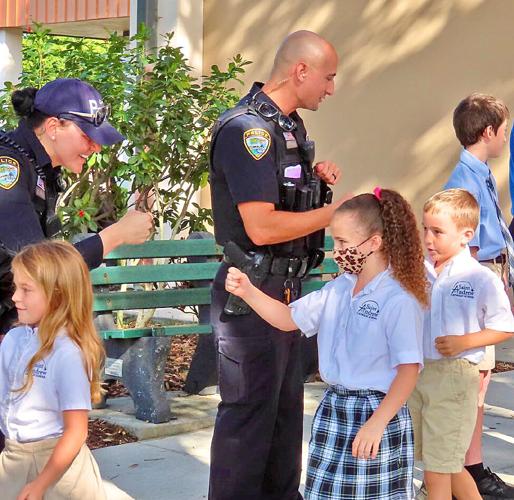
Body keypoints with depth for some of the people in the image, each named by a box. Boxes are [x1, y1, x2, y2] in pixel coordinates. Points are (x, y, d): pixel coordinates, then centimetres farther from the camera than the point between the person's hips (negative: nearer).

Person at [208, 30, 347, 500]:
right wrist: (336, 211, -19)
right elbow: (262, 227, -27)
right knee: (249, 412, -2)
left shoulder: (287, 125, 10)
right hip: (252, 295, -10)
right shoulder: (248, 128, -20)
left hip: (285, 288, 10)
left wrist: (315, 176, 5)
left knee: (286, 407, 19)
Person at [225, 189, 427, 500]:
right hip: (333, 411, 7)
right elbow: (289, 319, 17)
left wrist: (377, 423, -23)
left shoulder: (399, 301, -16)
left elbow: (409, 369, -18)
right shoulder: (338, 290, 8)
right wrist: (247, 291, 3)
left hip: (376, 413, -7)